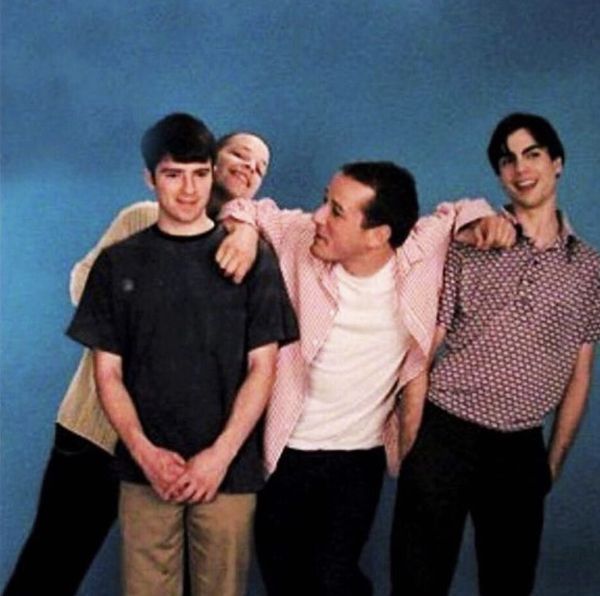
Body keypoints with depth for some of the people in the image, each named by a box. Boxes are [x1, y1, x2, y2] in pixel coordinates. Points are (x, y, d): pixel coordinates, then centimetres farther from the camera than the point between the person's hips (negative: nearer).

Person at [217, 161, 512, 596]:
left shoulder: (421, 250, -15)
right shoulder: (300, 236, -15)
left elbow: (457, 213, 5)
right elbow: (254, 209, 3)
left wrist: (485, 219, -15)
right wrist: (244, 228, -17)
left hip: (360, 456, -1)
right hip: (285, 449, 1)